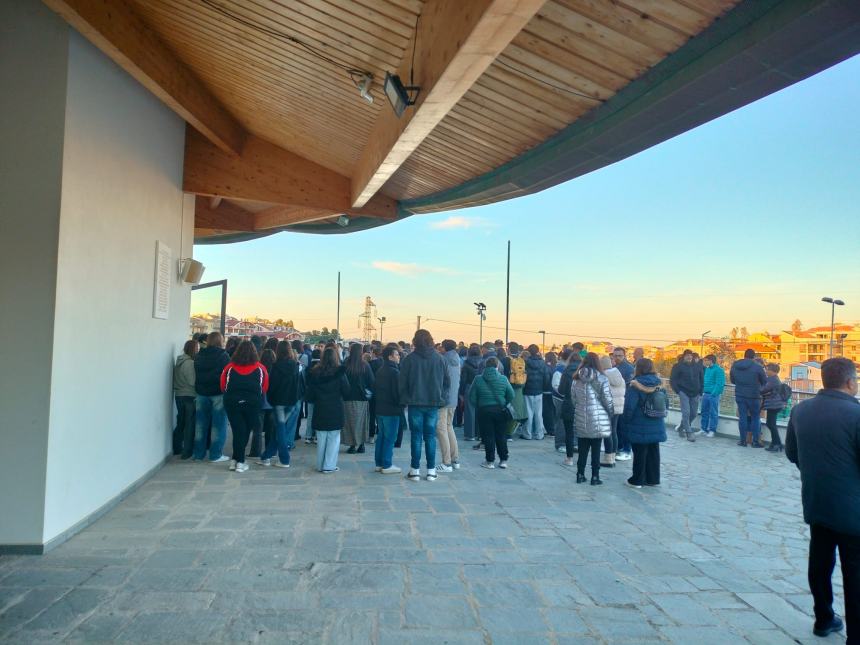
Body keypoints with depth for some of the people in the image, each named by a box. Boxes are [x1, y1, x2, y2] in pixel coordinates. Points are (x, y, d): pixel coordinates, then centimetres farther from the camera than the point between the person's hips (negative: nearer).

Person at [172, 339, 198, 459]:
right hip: (190, 396, -8)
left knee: (180, 423, 19)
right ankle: (187, 451, 3)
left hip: (179, 395, 8)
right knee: (190, 424, 0)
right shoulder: (190, 363, -18)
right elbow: (193, 381, -21)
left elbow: (176, 380, 13)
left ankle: (177, 448, 28)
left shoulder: (179, 362, 8)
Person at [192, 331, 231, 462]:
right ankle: (215, 455, 3)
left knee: (201, 423, 13)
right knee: (218, 424, 1)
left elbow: (195, 375, 12)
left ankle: (198, 453, 20)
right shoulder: (223, 356, -11)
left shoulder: (198, 356, 6)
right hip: (218, 393, -5)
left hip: (201, 393, 5)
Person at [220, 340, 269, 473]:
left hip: (232, 403, 0)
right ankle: (239, 462, 15)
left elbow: (222, 386, 1)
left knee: (238, 431, 8)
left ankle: (236, 460, 11)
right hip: (253, 404, 0)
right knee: (246, 431, 12)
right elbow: (265, 388, -1)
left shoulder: (229, 367, -4)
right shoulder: (260, 368, -5)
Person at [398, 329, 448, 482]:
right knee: (430, 436, 8)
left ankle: (415, 470, 7)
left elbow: (402, 383, -5)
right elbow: (446, 382, 5)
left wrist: (406, 399, 5)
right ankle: (431, 471, 10)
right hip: (434, 403, 2)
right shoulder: (439, 359, 1)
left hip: (415, 403, -2)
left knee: (416, 436, 4)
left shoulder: (410, 358, -6)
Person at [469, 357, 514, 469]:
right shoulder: (503, 379, -3)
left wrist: (477, 407, 10)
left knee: (488, 437, 5)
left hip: (484, 410, -1)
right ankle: (503, 460, 15)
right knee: (501, 436, 11)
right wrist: (504, 404, 13)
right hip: (500, 410, 2)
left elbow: (472, 397, -4)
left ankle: (490, 461, 9)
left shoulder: (478, 379, -5)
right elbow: (511, 395, -2)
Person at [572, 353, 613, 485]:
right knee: (596, 450, 5)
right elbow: (607, 399, -7)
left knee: (582, 449, 13)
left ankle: (580, 475, 18)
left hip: (581, 419, 3)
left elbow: (574, 399, 6)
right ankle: (595, 477, 9)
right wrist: (611, 413, 8)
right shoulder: (601, 378, -7)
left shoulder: (577, 378, 3)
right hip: (597, 419, -3)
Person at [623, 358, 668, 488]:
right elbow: (666, 404, 11)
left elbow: (629, 406, -20)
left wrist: (626, 421, -7)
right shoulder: (658, 384, 5)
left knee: (640, 453, 4)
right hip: (657, 427, 6)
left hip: (640, 427, -6)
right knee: (653, 452, 14)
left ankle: (637, 480, 12)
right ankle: (653, 479, 23)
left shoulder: (636, 385, -16)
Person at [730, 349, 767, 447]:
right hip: (754, 396, -3)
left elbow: (732, 380, 12)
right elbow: (765, 381, -1)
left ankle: (743, 440, 11)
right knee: (755, 418, 8)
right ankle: (755, 441, 9)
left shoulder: (734, 366, 1)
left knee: (742, 417, 8)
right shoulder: (757, 367, -12)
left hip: (740, 395, 3)